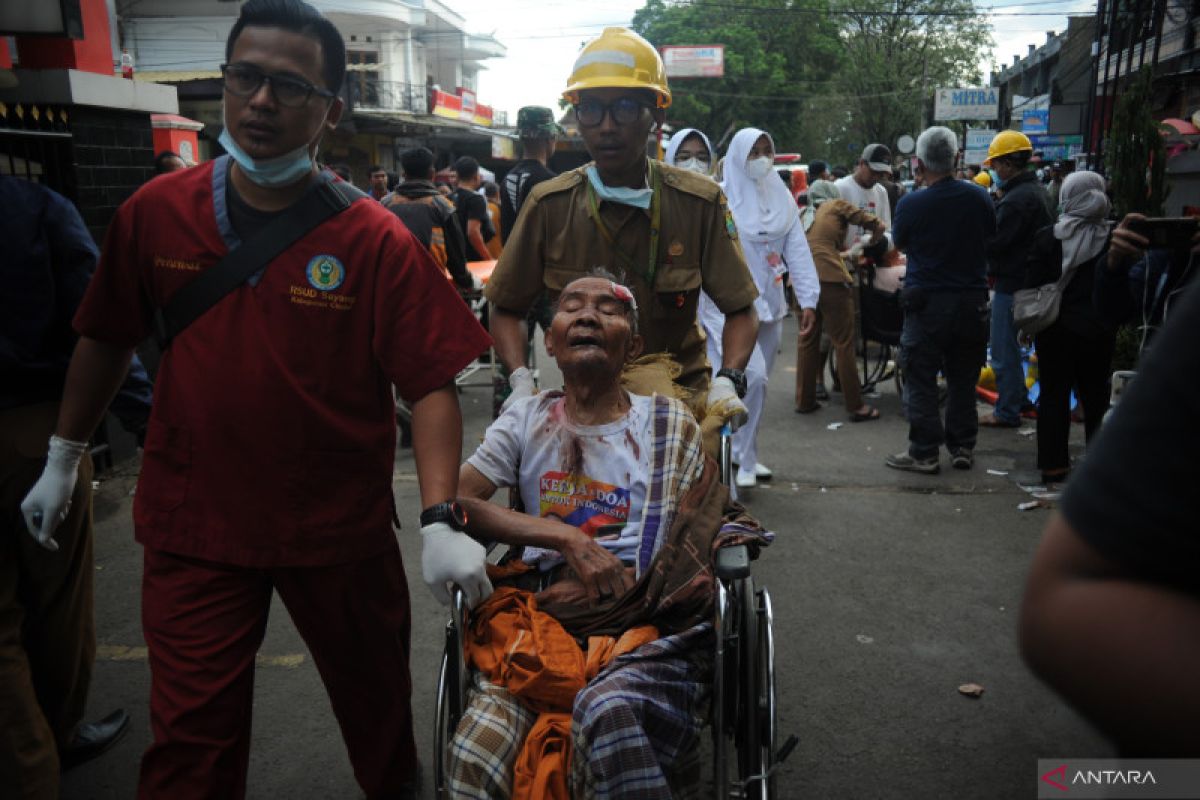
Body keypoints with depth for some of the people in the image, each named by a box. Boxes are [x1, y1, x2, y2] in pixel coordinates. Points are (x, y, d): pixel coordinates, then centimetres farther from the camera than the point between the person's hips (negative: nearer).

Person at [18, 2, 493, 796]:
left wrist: (440, 522, -24)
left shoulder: (378, 241, -13)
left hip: (340, 527, -1)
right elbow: (108, 338, 9)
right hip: (192, 522, 1)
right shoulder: (156, 212, -4)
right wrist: (63, 459, 15)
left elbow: (432, 383, -15)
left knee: (375, 695, 20)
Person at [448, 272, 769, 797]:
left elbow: (703, 534, 8)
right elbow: (452, 500, 2)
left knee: (608, 709, -37)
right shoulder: (527, 420, 13)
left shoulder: (670, 426, 10)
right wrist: (567, 539, -10)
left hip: (649, 626, -1)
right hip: (542, 619, 2)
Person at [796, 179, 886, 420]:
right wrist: (876, 236, 25)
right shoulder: (837, 205, 9)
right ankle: (856, 406, 2)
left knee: (807, 339, 15)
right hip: (830, 279, -5)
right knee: (844, 343, -1)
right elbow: (874, 223, 4)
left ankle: (804, 400, 20)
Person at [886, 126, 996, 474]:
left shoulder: (911, 204, -13)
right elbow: (991, 240, 12)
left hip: (926, 302, -4)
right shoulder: (979, 197, -3)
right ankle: (962, 447, 20)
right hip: (972, 300, 4)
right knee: (963, 379, 13)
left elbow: (899, 243, 4)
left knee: (920, 380, 4)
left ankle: (924, 452, 5)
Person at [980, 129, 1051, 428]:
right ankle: (1019, 398, 32)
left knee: (1004, 350, -2)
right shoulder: (1035, 190, 13)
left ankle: (1007, 412, 5)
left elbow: (993, 242, -24)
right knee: (1010, 344, 21)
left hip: (1011, 283, -10)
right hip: (1027, 278, 10)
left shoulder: (1017, 198, -21)